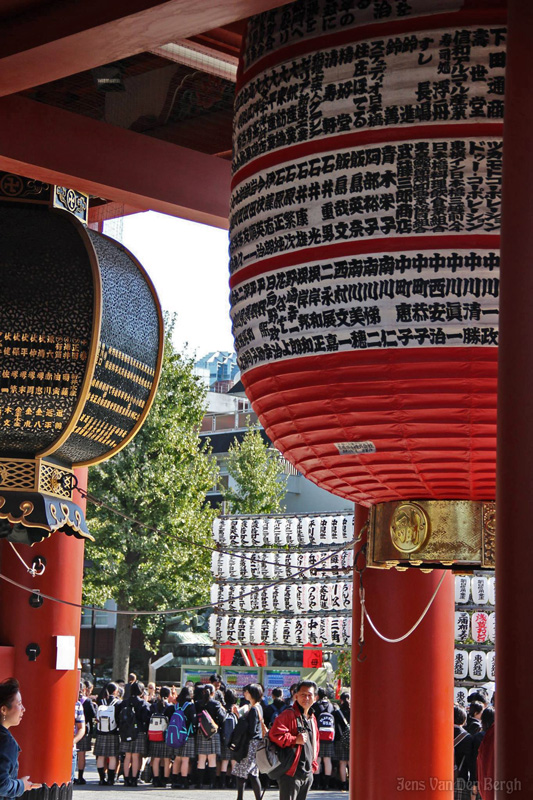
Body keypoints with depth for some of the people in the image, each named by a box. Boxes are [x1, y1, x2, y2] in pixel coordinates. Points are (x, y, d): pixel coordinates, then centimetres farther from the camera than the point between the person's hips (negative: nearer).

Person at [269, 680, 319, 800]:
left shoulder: (312, 718, 16)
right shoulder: (288, 715, -10)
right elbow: (274, 735, -20)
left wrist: (313, 764, 17)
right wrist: (295, 740, -22)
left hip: (307, 772, 8)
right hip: (291, 772, -8)